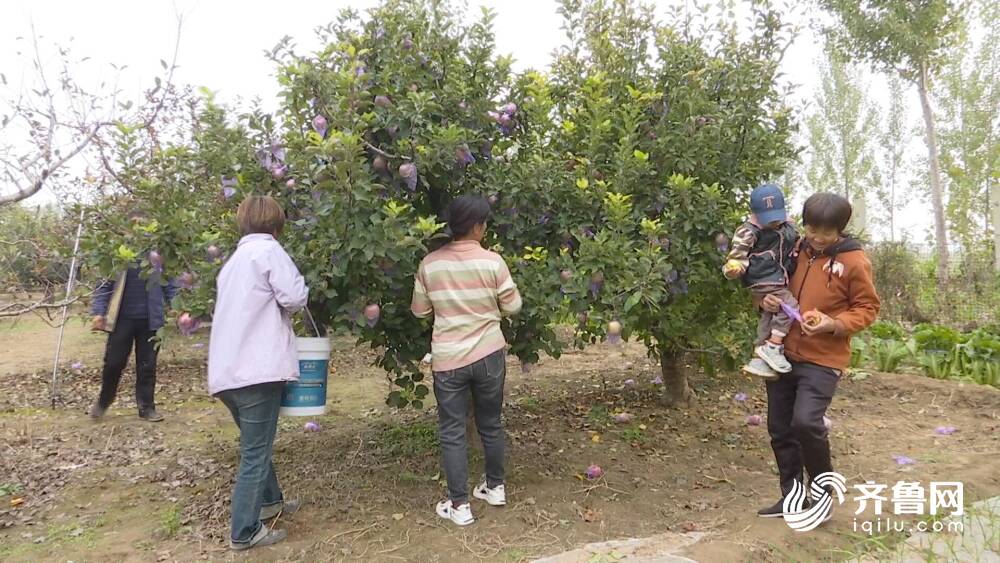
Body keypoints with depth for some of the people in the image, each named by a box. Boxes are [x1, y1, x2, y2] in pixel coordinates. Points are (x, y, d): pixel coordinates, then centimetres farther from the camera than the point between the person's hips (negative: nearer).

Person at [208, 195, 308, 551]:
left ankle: (269, 501, 40)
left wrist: (278, 315, 23)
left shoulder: (235, 260, 21)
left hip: (228, 371, 9)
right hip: (255, 369, -9)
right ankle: (244, 532, 8)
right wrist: (293, 302, 5)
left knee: (255, 443, 24)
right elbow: (294, 297, -16)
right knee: (256, 452, 0)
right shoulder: (268, 250, -5)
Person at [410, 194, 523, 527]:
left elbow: (419, 311, 5)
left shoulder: (430, 264, -5)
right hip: (489, 354, 0)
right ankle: (495, 487, 35)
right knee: (491, 424, 19)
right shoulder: (492, 262, -10)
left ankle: (459, 505, 14)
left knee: (452, 432, 9)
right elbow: (512, 307, -1)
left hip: (447, 359, 0)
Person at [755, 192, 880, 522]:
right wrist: (767, 300, -3)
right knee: (779, 429, 8)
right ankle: (792, 496, 24)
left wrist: (834, 324, -20)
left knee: (806, 421, -21)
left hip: (823, 359, -6)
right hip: (784, 353, 6)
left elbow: (867, 308, -3)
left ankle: (824, 490, 6)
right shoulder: (797, 252, 7)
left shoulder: (854, 261, -7)